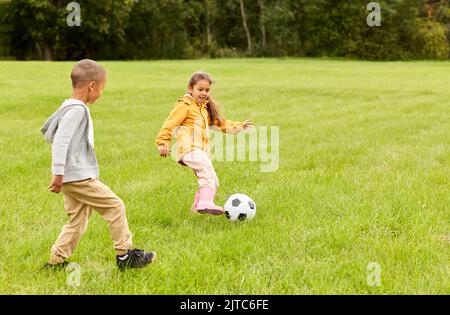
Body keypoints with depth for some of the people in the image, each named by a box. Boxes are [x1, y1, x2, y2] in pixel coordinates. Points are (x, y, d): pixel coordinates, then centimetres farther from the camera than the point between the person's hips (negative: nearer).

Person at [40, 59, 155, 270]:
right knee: (115, 206, -3)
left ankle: (56, 262, 17)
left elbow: (48, 132, 26)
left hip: (70, 179, 10)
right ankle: (125, 255, 5)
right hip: (79, 177, -10)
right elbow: (60, 141, -23)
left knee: (78, 221, 14)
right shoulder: (77, 110, -16)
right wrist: (58, 173, -24)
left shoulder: (68, 107, 16)